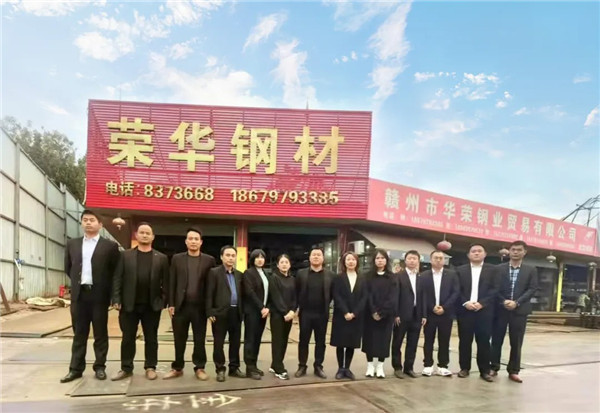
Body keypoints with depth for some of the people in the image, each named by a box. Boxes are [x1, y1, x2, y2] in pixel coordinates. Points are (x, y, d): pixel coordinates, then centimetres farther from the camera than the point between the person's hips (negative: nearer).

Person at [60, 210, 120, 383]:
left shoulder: (110, 245, -2)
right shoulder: (72, 244, 10)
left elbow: (115, 271, 0)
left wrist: (105, 288, 0)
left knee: (100, 333, 5)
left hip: (99, 295, -3)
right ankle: (76, 368, 17)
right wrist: (78, 282, 12)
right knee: (79, 333, 10)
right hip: (79, 294, 3)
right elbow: (68, 268, 18)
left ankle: (100, 367, 15)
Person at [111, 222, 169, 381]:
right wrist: (117, 300, -6)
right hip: (129, 304, 0)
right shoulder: (125, 255, 5)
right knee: (128, 338, 7)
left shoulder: (161, 258, 4)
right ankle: (126, 368, 18)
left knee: (151, 338, 7)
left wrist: (164, 302, -4)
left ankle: (150, 367, 18)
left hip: (152, 305, 0)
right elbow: (118, 279, 1)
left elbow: (165, 282, 3)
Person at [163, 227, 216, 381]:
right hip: (180, 306, 1)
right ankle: (177, 368, 23)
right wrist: (171, 304, -1)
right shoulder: (177, 258, 6)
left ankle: (200, 368, 19)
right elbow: (172, 283, 4)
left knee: (199, 340, 7)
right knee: (179, 340, 9)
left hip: (200, 307, -1)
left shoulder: (209, 260, 2)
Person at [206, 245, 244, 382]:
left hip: (236, 312, 5)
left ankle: (234, 368, 23)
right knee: (219, 343, 4)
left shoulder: (239, 274, 13)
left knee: (235, 342, 11)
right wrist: (210, 312, -13)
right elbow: (209, 294, -7)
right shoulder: (214, 272, -2)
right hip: (221, 312, -5)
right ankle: (220, 370, 15)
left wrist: (242, 311, 7)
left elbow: (241, 294, 14)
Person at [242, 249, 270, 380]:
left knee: (257, 339, 8)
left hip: (263, 311, 6)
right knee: (250, 339, -4)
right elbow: (249, 292, -14)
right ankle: (249, 368, -1)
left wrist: (267, 308, -5)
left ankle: (254, 365, 15)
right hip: (252, 311, -6)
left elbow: (268, 292, 11)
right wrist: (261, 307, -16)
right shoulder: (248, 273, -5)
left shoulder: (265, 274, 15)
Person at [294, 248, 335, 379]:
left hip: (322, 314, 0)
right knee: (303, 341, 7)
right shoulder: (301, 273, 3)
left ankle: (318, 367, 18)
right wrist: (298, 306, 2)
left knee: (320, 342, 7)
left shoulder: (330, 275, 2)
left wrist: (326, 305, 3)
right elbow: (296, 292, 8)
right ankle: (302, 366, 17)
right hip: (305, 313, 0)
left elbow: (332, 293, 7)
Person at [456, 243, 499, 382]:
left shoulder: (492, 270, 6)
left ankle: (485, 371, 12)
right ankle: (464, 368, 16)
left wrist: (481, 303, -14)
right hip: (465, 310, 1)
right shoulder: (460, 270, 8)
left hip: (484, 311, -1)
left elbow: (495, 290, -3)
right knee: (464, 341, 5)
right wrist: (465, 303, -12)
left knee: (484, 341, 3)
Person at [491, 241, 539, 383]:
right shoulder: (499, 268, 5)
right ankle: (494, 367, 16)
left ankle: (513, 371, 15)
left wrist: (516, 302, -14)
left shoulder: (531, 270, 6)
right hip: (500, 309, 0)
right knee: (496, 340, 5)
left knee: (516, 342, 5)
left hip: (519, 310, 0)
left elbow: (532, 289, -2)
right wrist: (504, 301, -14)